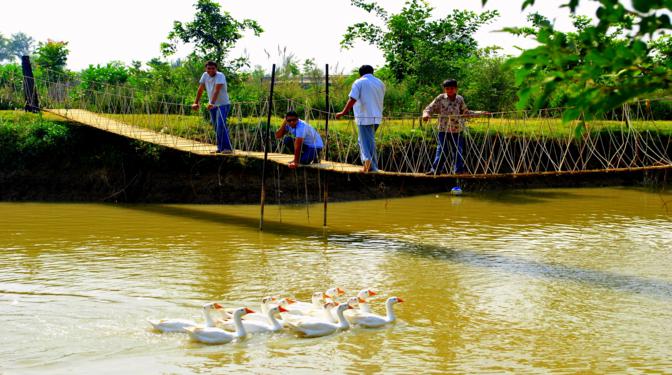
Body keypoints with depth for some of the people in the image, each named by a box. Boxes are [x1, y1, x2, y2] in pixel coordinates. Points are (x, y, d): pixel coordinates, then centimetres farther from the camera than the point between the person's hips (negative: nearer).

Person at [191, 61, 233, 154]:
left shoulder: (220, 76, -17)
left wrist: (212, 103, -39)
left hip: (223, 104, -7)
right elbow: (200, 89, 7)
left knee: (221, 126, -19)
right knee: (216, 128, 9)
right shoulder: (205, 75, 2)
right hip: (212, 106, 7)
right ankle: (220, 148, 16)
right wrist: (196, 103, 1)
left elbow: (217, 90, -28)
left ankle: (227, 148, -20)